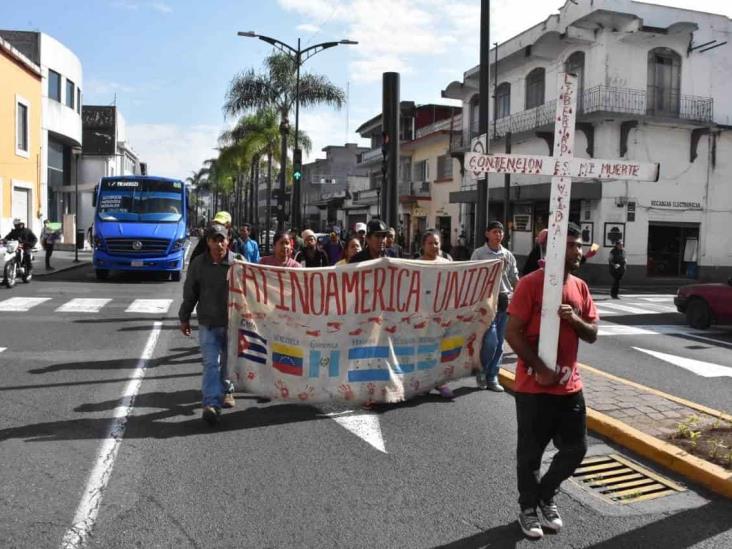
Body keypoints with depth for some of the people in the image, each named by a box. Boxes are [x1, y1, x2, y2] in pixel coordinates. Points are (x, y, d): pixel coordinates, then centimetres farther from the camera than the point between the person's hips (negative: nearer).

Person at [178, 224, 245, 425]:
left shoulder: (238, 261, -5)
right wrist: (184, 318, 10)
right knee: (211, 363, -9)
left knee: (229, 361, 17)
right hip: (208, 323, -1)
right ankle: (211, 404, -12)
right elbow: (190, 293, 6)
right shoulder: (198, 264, -2)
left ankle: (226, 391, 40)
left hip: (233, 321, 1)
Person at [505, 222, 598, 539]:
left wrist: (575, 319, -12)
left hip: (570, 386, 6)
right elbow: (512, 334, -16)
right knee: (530, 452, 8)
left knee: (576, 448, 13)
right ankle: (528, 507, 29)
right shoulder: (531, 283, -14)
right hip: (534, 387, -6)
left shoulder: (580, 287, 7)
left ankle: (546, 495, 36)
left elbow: (592, 335, 9)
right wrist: (540, 369, -17)